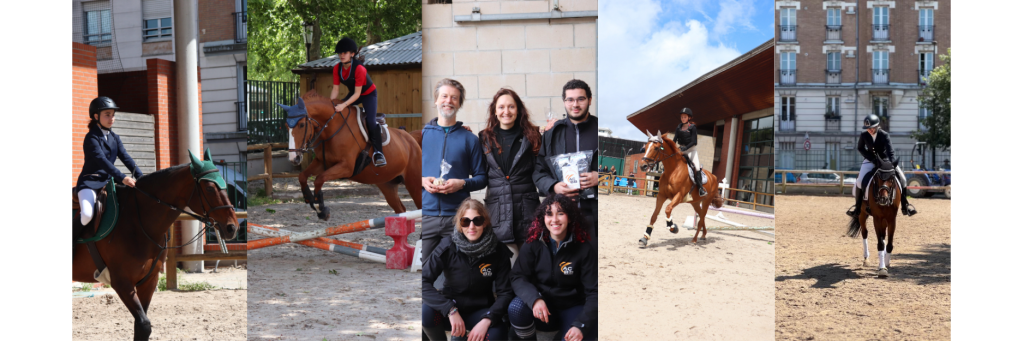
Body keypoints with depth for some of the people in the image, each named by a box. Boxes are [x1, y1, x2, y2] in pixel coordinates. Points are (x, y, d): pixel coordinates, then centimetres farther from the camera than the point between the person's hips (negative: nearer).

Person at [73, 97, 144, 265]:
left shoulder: (115, 138, 13)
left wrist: (141, 178, -11)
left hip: (108, 182, 7)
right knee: (87, 214, -32)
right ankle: (72, 245, -8)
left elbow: (126, 158, 4)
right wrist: (122, 178, -35)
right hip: (90, 182, -7)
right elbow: (101, 160, -23)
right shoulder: (92, 138, -9)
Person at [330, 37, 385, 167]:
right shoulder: (337, 68, -13)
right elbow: (336, 89, -10)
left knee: (371, 121, -24)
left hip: (368, 94, -7)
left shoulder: (359, 68, -31)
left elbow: (357, 93, -31)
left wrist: (344, 105, -42)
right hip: (353, 94, 7)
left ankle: (378, 152, -20)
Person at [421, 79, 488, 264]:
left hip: (457, 216, 0)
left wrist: (462, 184, -11)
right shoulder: (422, 134, 10)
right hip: (426, 214, 1)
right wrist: (422, 181, -8)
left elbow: (482, 178, 8)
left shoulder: (469, 139, 8)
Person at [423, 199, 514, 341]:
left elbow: (505, 292, -11)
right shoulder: (447, 248, -14)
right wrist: (451, 310, -30)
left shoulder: (498, 252, -12)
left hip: (479, 311, 1)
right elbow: (424, 281, -20)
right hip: (449, 308, 0)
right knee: (426, 311, -32)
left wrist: (486, 320, -27)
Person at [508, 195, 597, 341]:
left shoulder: (584, 247, -10)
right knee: (516, 308, -30)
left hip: (572, 308, -1)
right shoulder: (533, 244, -5)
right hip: (542, 305, 1)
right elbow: (518, 277, -10)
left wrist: (580, 325, -26)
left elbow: (593, 292, -11)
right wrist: (535, 299, -32)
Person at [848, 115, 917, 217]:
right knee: (860, 181, -20)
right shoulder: (864, 136, -14)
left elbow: (890, 151, -28)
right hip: (870, 160, 0)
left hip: (885, 159, 0)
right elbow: (860, 148, 1)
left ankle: (905, 205, 2)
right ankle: (858, 206, -3)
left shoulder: (884, 135, -19)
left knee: (901, 178, -13)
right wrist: (871, 157, -14)